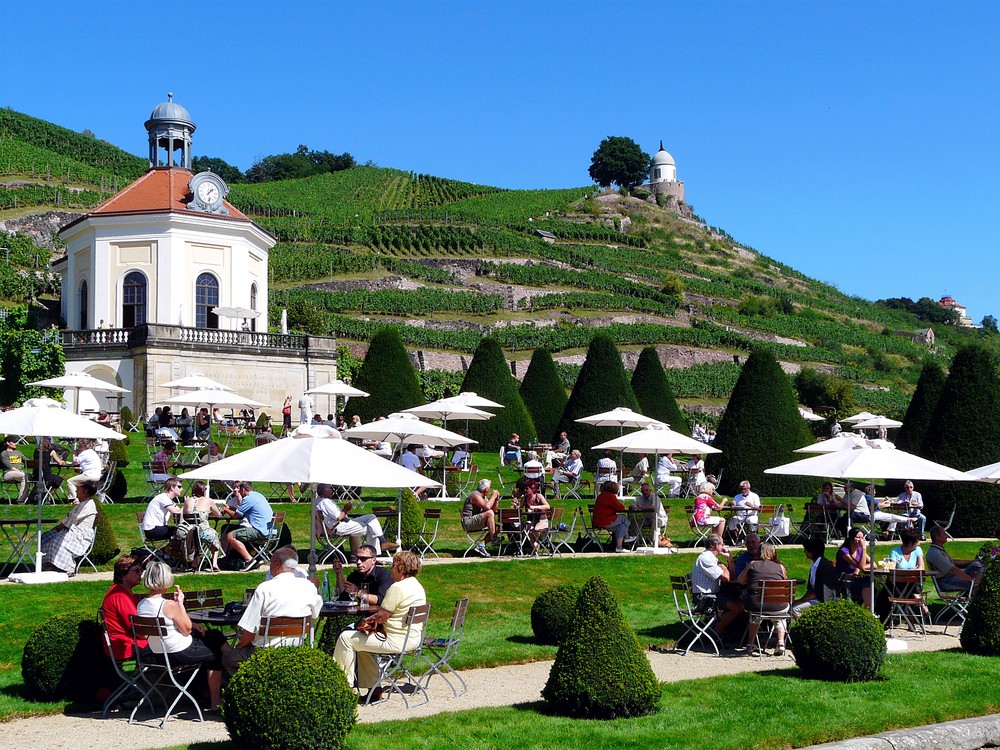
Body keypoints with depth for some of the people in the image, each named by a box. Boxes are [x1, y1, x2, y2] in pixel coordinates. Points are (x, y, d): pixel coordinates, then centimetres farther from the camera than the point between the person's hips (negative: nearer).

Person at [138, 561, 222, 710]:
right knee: (215, 655, 17)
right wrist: (181, 602, -13)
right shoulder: (169, 605, -28)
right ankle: (214, 702, 21)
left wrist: (193, 626, 8)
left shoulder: (141, 605, -3)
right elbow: (186, 630, -15)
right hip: (181, 654, -8)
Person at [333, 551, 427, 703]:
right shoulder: (417, 586, 13)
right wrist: (373, 619, 7)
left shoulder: (398, 588, -20)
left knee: (346, 638, 0)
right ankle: (373, 689, 26)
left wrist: (367, 620, 1)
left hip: (397, 641, -11)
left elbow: (381, 617, -19)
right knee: (363, 642, 29)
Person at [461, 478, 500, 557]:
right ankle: (493, 539, -24)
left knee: (496, 526, 4)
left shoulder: (484, 496, 18)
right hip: (468, 522, -10)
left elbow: (494, 510, 17)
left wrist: (497, 498, 5)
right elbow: (487, 507, -29)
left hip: (476, 522, 10)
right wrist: (493, 496, -16)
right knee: (489, 513, -27)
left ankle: (481, 545, -8)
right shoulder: (475, 495, -13)